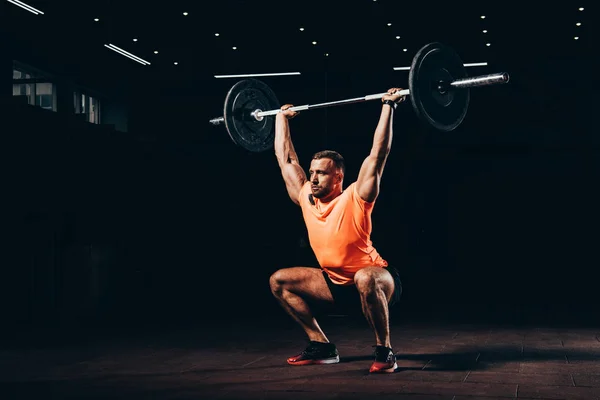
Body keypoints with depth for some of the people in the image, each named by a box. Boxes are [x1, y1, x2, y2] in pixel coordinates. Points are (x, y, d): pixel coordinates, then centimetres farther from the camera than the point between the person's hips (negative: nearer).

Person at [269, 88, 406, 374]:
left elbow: (378, 153, -24)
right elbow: (285, 158, 7)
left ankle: (384, 351, -22)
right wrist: (282, 119, 15)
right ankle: (322, 347, 5)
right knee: (279, 281, 1)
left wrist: (388, 106, -23)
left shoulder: (355, 198, -19)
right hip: (336, 283, 7)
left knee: (364, 280, -42)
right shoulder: (306, 199, -3)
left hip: (376, 279, -7)